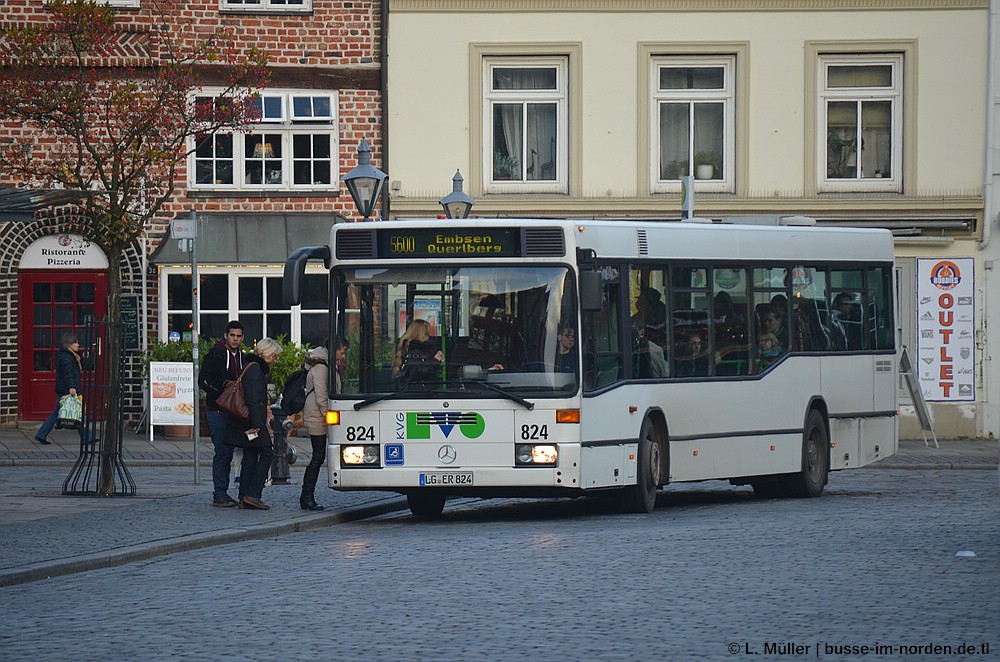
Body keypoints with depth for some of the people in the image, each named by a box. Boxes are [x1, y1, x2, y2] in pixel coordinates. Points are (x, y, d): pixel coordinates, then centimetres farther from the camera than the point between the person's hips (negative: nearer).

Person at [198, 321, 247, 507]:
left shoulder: (242, 358, 15)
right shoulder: (215, 355, -7)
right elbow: (203, 381, -12)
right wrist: (222, 394, -19)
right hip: (217, 410, -7)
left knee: (228, 452, 9)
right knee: (222, 451, -11)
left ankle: (223, 492, 13)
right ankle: (219, 494, -10)